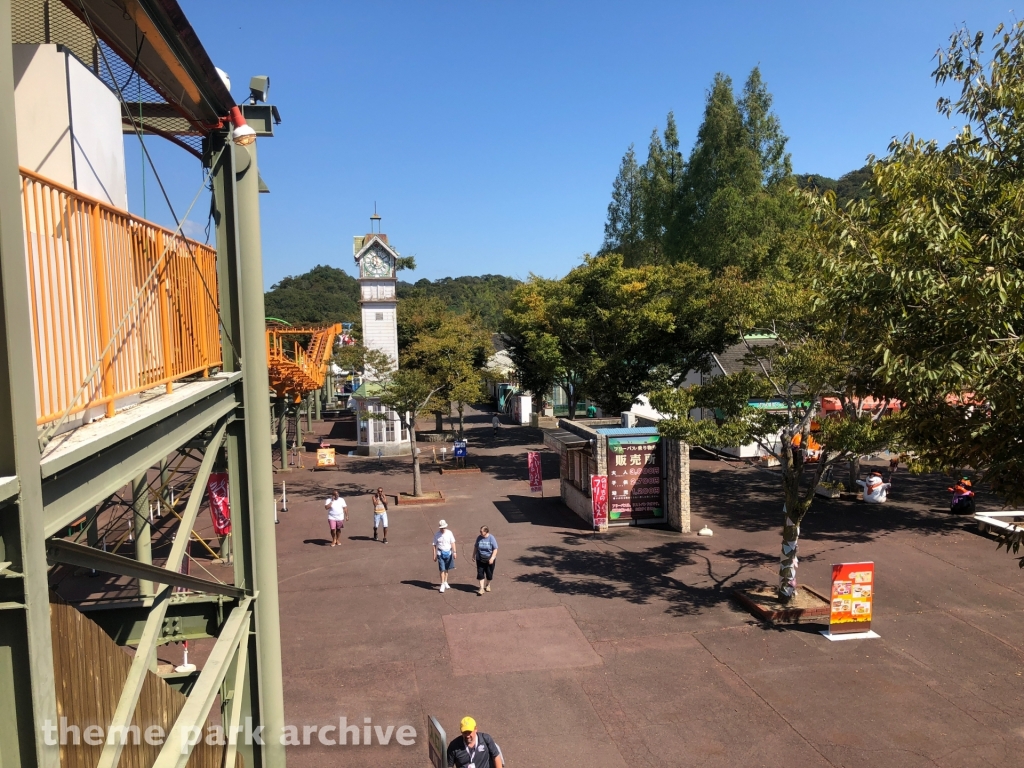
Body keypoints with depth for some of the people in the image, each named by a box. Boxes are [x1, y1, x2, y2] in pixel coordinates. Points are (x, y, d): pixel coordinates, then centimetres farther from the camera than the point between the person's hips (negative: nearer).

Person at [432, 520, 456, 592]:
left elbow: (453, 543, -3)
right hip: (440, 554, -2)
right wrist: (434, 556, -1)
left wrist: (454, 552, -11)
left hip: (448, 553, 2)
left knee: (446, 569, 13)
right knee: (442, 569, -6)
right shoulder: (437, 535, -6)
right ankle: (442, 585, 0)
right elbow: (435, 545, -1)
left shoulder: (449, 533, -3)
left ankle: (445, 582, 29)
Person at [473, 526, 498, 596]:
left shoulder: (491, 538, -14)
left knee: (489, 574, 10)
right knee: (480, 574, -5)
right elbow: (475, 547, 10)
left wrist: (492, 558, -21)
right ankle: (482, 588, -1)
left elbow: (495, 549, -12)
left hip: (489, 560, -2)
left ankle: (488, 585, 35)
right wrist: (474, 555, 9)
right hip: (480, 559, 2)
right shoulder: (479, 538, -4)